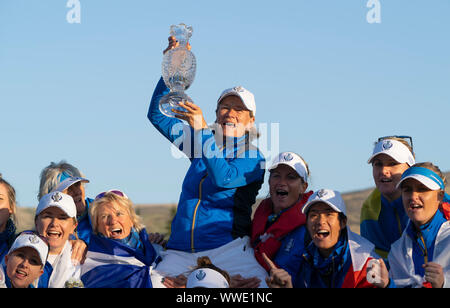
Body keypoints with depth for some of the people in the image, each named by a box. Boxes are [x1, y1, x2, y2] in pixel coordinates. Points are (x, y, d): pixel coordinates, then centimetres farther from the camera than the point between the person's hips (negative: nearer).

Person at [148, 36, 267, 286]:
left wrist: (201, 130, -20)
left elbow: (224, 177, -16)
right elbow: (157, 114, 18)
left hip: (226, 247, -4)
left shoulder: (254, 158, 3)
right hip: (181, 251, 4)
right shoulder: (204, 142, 18)